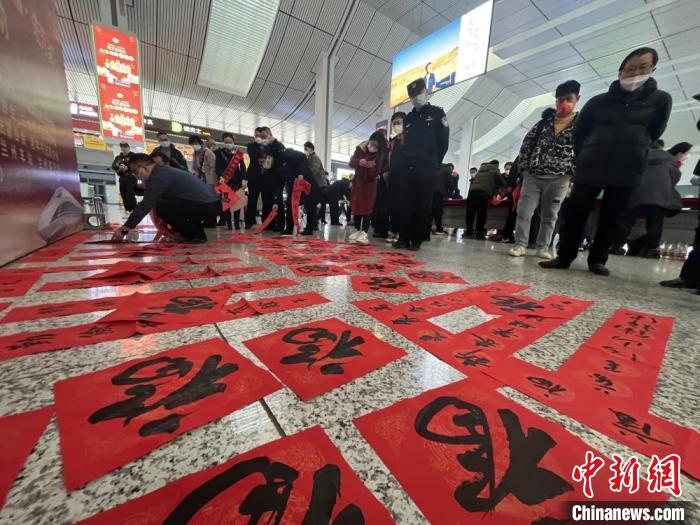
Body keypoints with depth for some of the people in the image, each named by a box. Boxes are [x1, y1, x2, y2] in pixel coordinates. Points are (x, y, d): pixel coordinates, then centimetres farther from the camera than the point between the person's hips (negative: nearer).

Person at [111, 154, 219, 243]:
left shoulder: (158, 176, -8)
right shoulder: (164, 171, 22)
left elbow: (145, 205, -10)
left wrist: (124, 230, -2)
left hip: (205, 207, -10)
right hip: (211, 205, 10)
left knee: (161, 207, -8)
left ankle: (196, 234, -4)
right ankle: (195, 233, 13)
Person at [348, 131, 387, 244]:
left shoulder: (380, 155, -11)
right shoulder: (361, 148, -6)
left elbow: (375, 173, -17)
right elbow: (351, 162, -11)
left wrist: (370, 167, -37)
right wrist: (359, 162, -32)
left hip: (370, 183, -2)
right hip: (357, 181, 2)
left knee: (367, 208, -8)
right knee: (356, 206, 3)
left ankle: (364, 233, -8)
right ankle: (356, 230, 13)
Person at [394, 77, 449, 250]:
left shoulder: (437, 113, 9)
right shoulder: (409, 117, 20)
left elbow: (444, 140, 4)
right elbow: (405, 142, 19)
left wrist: (436, 162, -1)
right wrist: (403, 161, 6)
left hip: (426, 167, -4)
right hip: (407, 167, 4)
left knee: (423, 204, -4)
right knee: (404, 203, -2)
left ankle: (417, 240, 0)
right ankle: (404, 238, 2)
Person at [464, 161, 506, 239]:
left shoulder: (481, 169, 33)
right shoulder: (495, 170, 19)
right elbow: (501, 182, 17)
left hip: (472, 191, 4)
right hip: (483, 192, -4)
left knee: (470, 212, 2)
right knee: (481, 214, -5)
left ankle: (468, 231, 2)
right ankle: (479, 233, -7)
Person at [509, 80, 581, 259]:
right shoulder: (544, 121, 11)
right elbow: (527, 143, 9)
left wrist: (571, 174, -7)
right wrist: (524, 167, 0)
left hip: (559, 179, -1)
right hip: (533, 175, 1)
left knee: (549, 215, 5)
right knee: (523, 211, -6)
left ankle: (543, 247, 13)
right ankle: (520, 244, 0)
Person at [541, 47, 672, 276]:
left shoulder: (661, 99, 8)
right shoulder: (599, 101, 7)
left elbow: (654, 132, 14)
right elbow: (579, 132, 13)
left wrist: (634, 150, 14)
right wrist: (586, 157, 10)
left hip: (627, 171, 1)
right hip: (590, 168, -1)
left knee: (611, 219, 2)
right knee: (575, 214, -6)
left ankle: (597, 259, 11)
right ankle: (564, 257, 0)